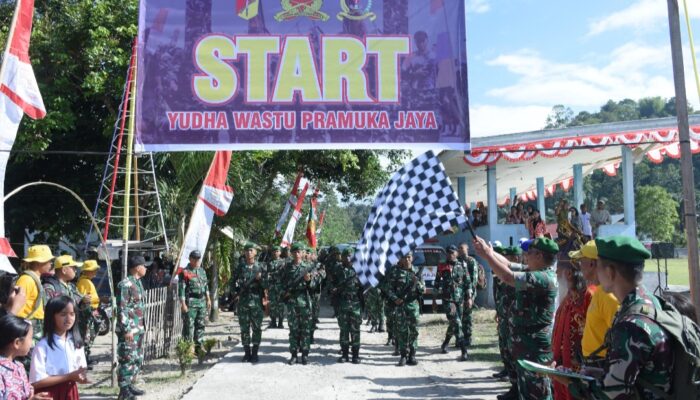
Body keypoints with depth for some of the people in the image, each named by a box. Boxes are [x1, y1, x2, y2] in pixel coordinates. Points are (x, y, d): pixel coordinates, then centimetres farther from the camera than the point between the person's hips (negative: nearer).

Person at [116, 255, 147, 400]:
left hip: (138, 328, 10)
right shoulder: (125, 284, -16)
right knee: (128, 360, -4)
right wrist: (127, 329, -20)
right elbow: (122, 309, -19)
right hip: (128, 329, -9)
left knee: (138, 359, 15)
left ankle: (129, 385, 26)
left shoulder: (138, 282, 13)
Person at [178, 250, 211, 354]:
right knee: (189, 326, -3)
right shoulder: (185, 272, -7)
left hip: (202, 302, 7)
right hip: (190, 303, -7)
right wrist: (183, 303, -15)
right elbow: (181, 289, -11)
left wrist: (208, 299, 16)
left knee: (201, 325, 11)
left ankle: (199, 346, 20)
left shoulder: (202, 271, 15)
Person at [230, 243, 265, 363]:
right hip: (243, 301, 1)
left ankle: (255, 353, 10)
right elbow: (233, 282, 10)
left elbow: (266, 284, 3)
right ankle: (247, 352, 13)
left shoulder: (260, 267, 4)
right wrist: (235, 292, -5)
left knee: (256, 328, 2)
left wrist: (260, 279, -16)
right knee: (244, 328, 4)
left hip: (257, 301, -1)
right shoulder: (240, 267, 7)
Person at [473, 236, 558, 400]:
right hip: (527, 343, 10)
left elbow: (508, 277, -28)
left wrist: (487, 254, -19)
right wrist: (488, 250, 2)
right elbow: (508, 264, 13)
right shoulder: (533, 272, 6)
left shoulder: (544, 278, -23)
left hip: (535, 346, -10)